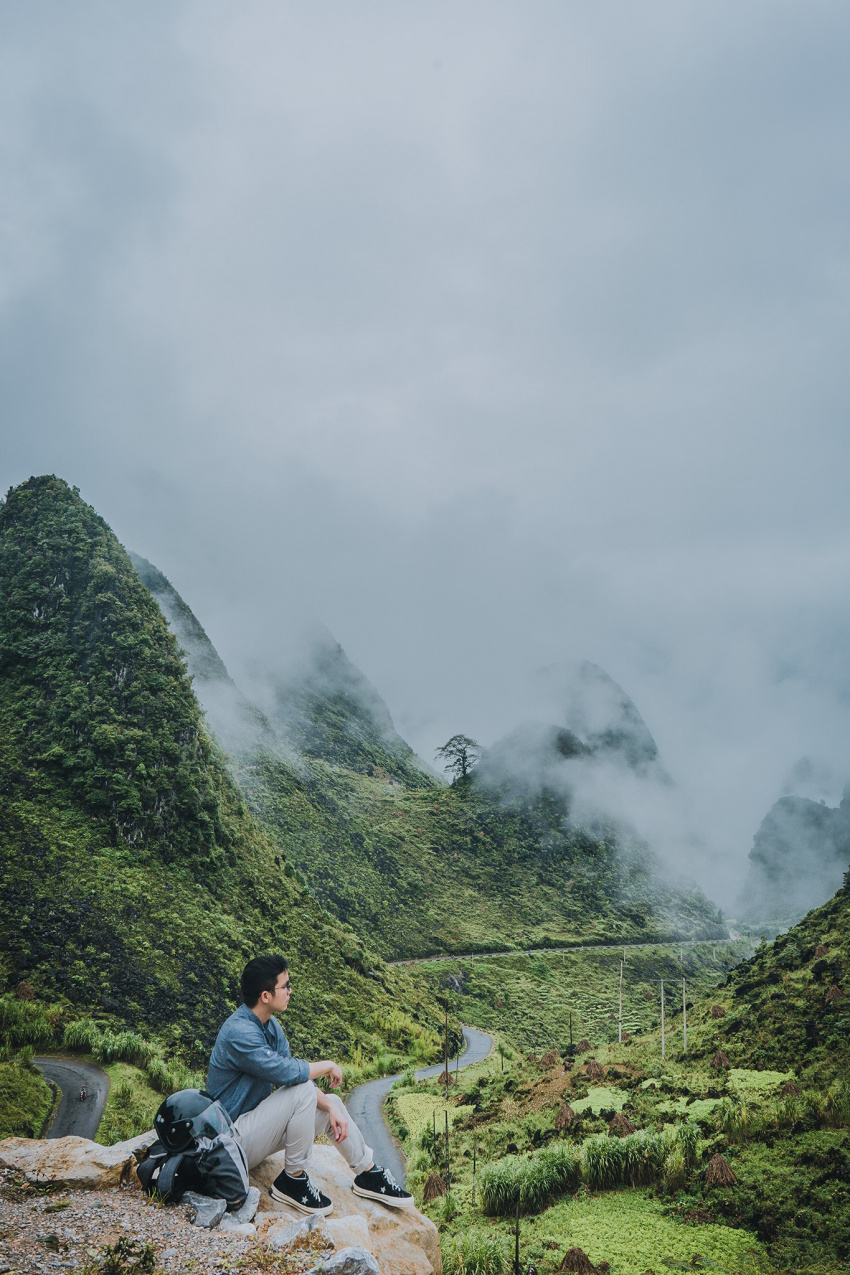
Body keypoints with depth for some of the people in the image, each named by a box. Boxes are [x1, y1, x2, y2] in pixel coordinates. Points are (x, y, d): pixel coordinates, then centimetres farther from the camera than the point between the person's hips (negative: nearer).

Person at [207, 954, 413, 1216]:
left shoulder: (270, 1026, 4)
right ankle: (292, 1181, -10)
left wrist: (330, 1108, -7)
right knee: (302, 1091, -25)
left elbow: (290, 1075, 6)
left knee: (331, 1103, 6)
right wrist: (328, 1066, -15)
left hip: (255, 1121, 9)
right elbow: (287, 1072, -32)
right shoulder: (239, 1032, -27)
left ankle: (368, 1174, 20)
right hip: (235, 1139, -9)